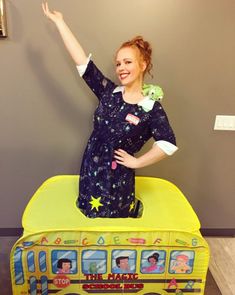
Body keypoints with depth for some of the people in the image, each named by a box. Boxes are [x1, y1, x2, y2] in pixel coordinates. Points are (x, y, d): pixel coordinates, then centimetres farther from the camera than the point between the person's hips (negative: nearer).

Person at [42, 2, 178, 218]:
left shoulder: (151, 107, -14)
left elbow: (168, 143, -17)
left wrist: (137, 162, -12)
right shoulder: (109, 92, -4)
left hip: (117, 180, -4)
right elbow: (82, 61, -5)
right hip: (90, 171, 5)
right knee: (90, 217, 22)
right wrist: (58, 21, -4)